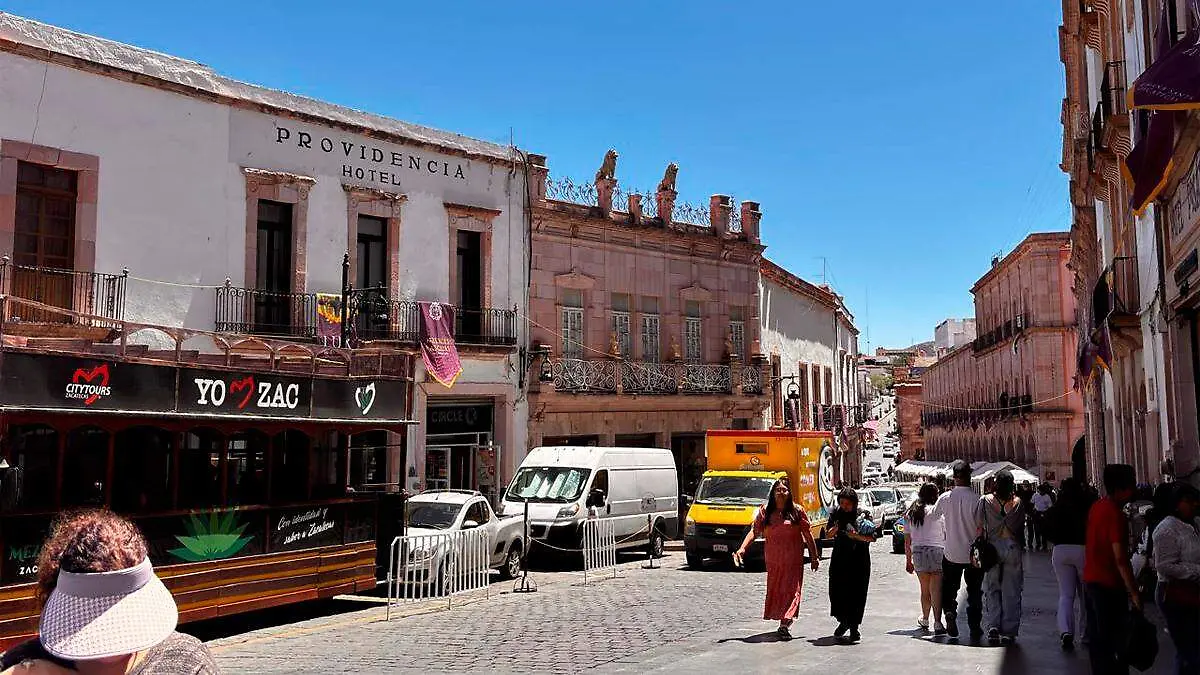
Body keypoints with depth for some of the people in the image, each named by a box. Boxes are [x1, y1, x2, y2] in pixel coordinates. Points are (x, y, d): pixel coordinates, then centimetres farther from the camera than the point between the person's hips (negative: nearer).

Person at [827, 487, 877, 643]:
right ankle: (843, 622, 20)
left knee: (856, 593, -3)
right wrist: (833, 530, -10)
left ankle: (854, 627, 10)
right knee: (836, 591, -1)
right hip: (839, 559, 3)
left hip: (859, 560, -3)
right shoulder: (836, 513, 5)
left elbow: (872, 537, -6)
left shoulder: (863, 516, -4)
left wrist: (857, 536, -21)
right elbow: (829, 534, 12)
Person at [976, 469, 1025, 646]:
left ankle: (992, 626, -1)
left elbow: (980, 527, -3)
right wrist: (1022, 549, 12)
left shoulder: (985, 500, -5)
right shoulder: (1018, 503, -4)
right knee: (1011, 592, 7)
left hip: (992, 546, 0)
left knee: (991, 590, 11)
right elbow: (1020, 528, 0)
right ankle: (1008, 632, 8)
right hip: (1012, 547, 0)